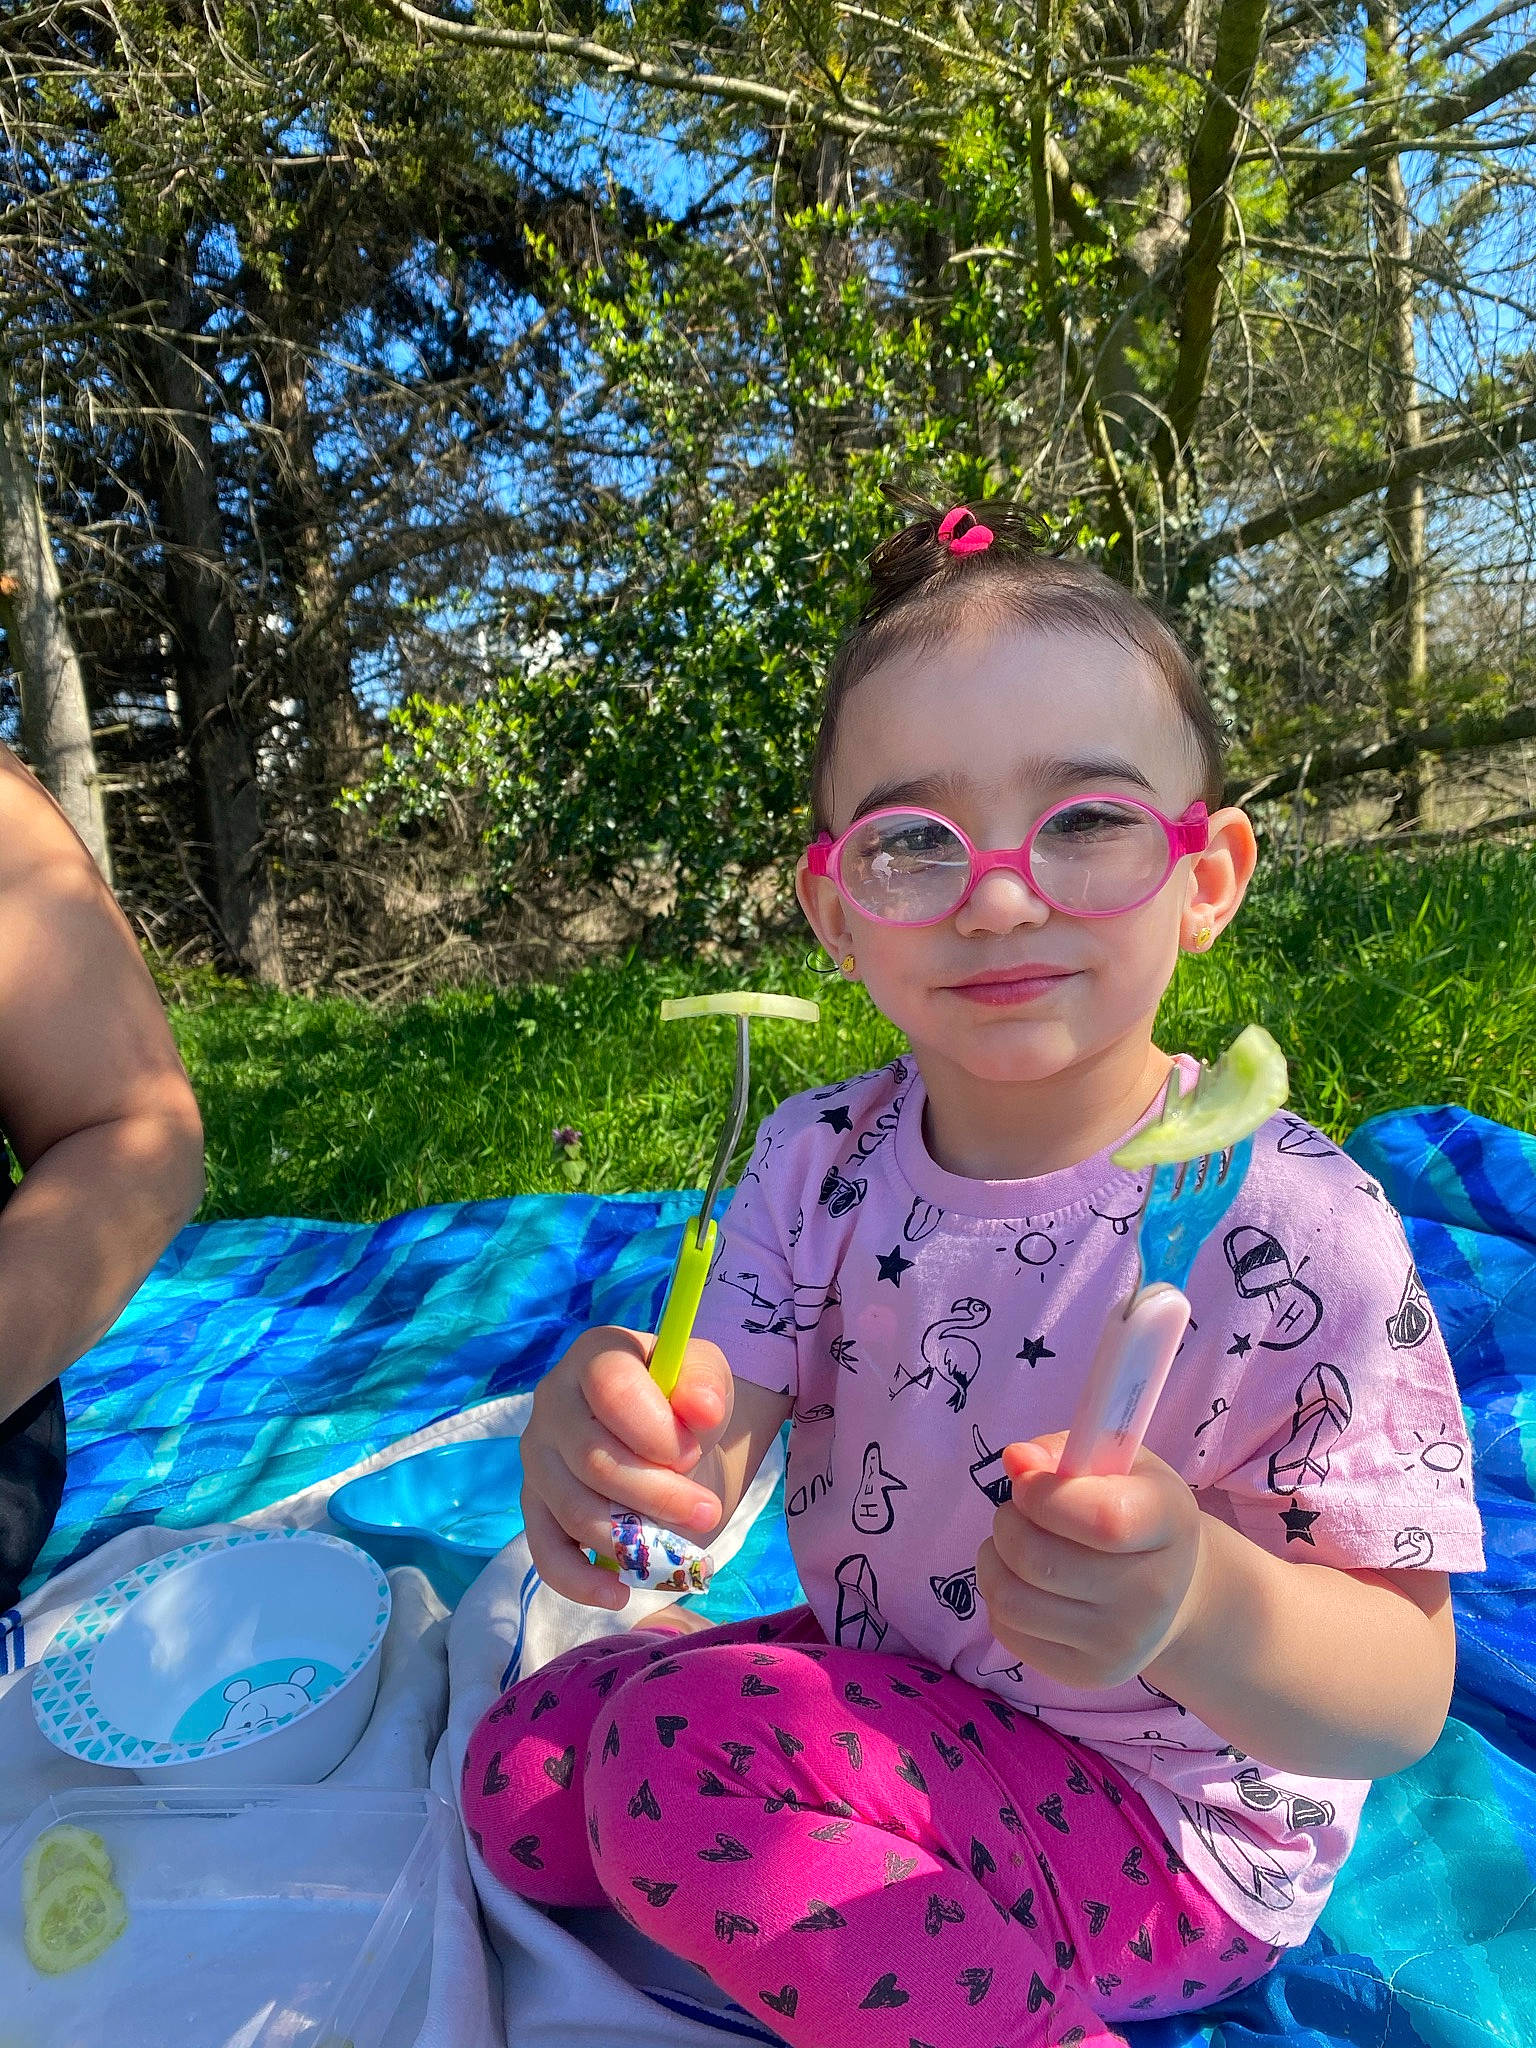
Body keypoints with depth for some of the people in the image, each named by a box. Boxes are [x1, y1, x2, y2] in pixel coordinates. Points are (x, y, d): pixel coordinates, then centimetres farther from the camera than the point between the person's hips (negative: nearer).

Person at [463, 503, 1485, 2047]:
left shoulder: (1291, 1227, -25)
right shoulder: (813, 1163, -10)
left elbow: (1402, 1702, -21)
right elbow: (715, 1456, -14)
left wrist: (1197, 1601, -44)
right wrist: (623, 1452, -39)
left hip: (1176, 1828, -5)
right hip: (884, 1693, 5)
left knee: (683, 1743, -24)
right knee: (522, 1776, 1)